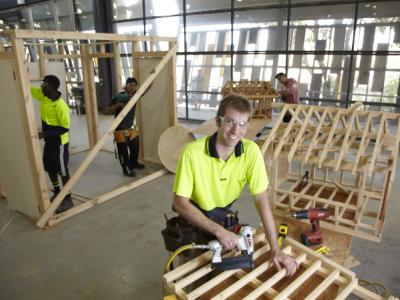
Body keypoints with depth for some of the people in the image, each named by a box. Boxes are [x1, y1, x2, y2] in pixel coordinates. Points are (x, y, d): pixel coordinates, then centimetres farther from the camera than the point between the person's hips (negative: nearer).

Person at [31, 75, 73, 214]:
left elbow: (65, 128, -22)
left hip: (59, 143, -9)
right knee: (49, 168, 19)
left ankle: (68, 199, 15)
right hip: (49, 141, 9)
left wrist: (45, 134, -26)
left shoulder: (61, 106, -24)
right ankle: (57, 193, 38)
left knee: (62, 171, 2)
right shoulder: (43, 96, -1)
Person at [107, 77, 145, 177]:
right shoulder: (119, 96, -14)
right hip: (120, 128, -7)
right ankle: (126, 169, 11)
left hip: (131, 127, 7)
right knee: (123, 149, 0)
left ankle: (134, 163, 40)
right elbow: (108, 109, -11)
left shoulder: (135, 95, 1)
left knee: (135, 146, 18)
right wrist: (117, 105, -29)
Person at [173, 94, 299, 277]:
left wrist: (275, 248, -24)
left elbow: (261, 200, -20)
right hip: (193, 218, -2)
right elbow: (180, 203, -26)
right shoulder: (192, 152, -32)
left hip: (222, 216, 3)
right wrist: (218, 230, -33)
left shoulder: (251, 151, -22)